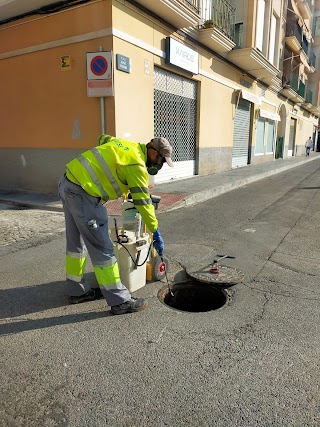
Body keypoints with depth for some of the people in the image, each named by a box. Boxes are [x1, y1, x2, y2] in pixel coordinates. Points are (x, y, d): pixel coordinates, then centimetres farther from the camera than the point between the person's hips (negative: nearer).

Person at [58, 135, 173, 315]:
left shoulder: (126, 144, 13)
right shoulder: (137, 165, -11)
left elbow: (103, 139, 34)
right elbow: (143, 202, -10)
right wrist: (156, 232, 0)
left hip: (67, 183, 10)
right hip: (82, 193, -10)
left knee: (77, 243, 18)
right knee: (102, 249, -4)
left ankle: (78, 291, 33)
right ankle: (120, 301, 6)